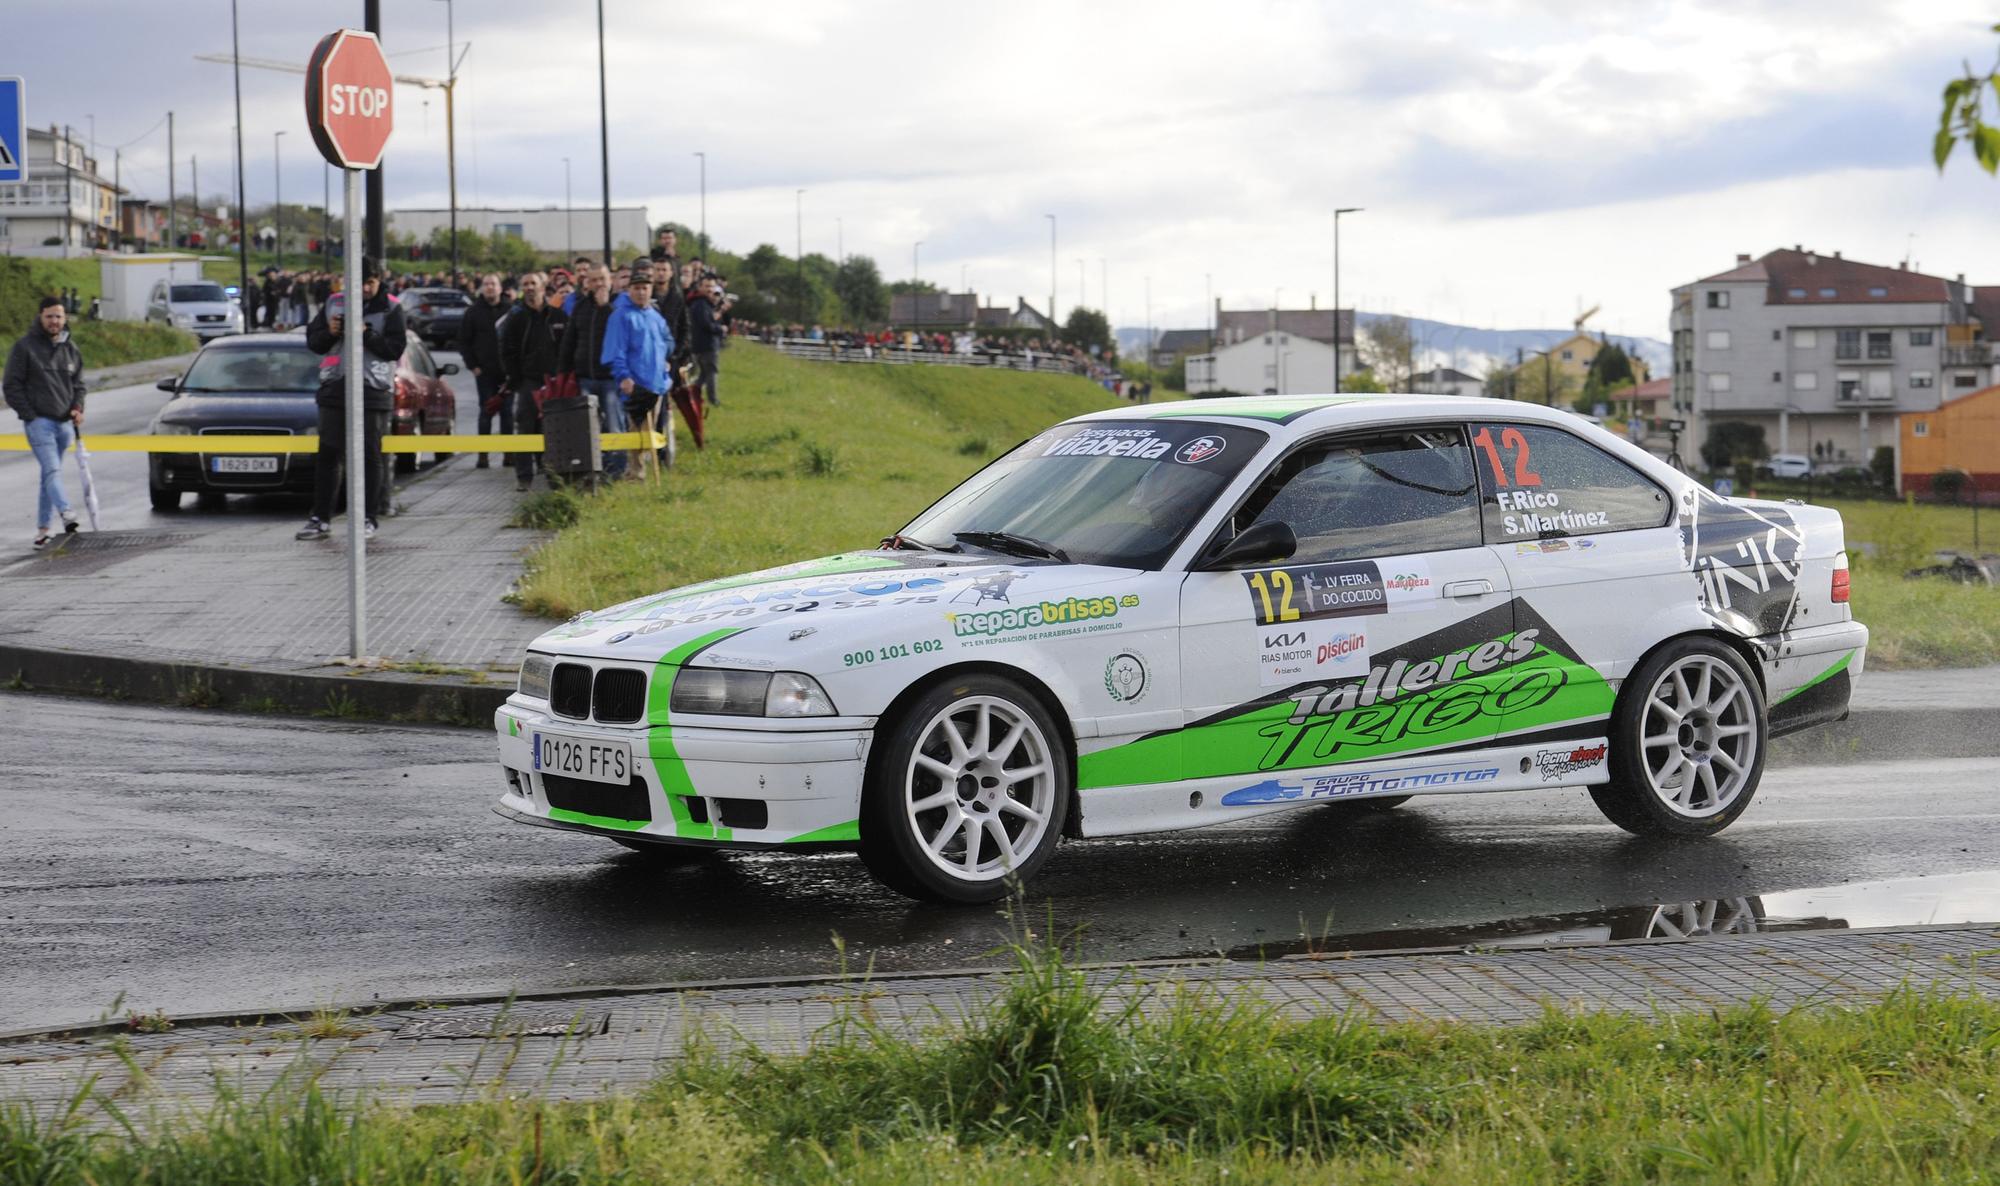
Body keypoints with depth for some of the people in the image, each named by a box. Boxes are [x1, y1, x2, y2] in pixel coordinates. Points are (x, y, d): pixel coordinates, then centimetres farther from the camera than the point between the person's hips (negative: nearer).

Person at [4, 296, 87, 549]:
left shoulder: (71, 349, 12)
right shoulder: (25, 347, -4)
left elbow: (78, 384, 22)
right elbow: (12, 385, -3)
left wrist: (77, 408, 3)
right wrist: (30, 415, -10)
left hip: (64, 423, 6)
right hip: (38, 422, -6)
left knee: (50, 474, 10)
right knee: (52, 470, -20)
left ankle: (44, 527, 15)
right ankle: (66, 514, -36)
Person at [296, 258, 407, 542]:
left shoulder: (390, 308, 1)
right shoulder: (335, 303, 11)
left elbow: (396, 348, -8)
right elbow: (313, 341, 11)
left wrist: (366, 334, -20)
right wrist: (329, 332, -9)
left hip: (373, 390, -3)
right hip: (335, 388, 3)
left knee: (369, 456, 0)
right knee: (328, 454, 4)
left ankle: (368, 519, 6)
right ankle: (320, 518, 10)